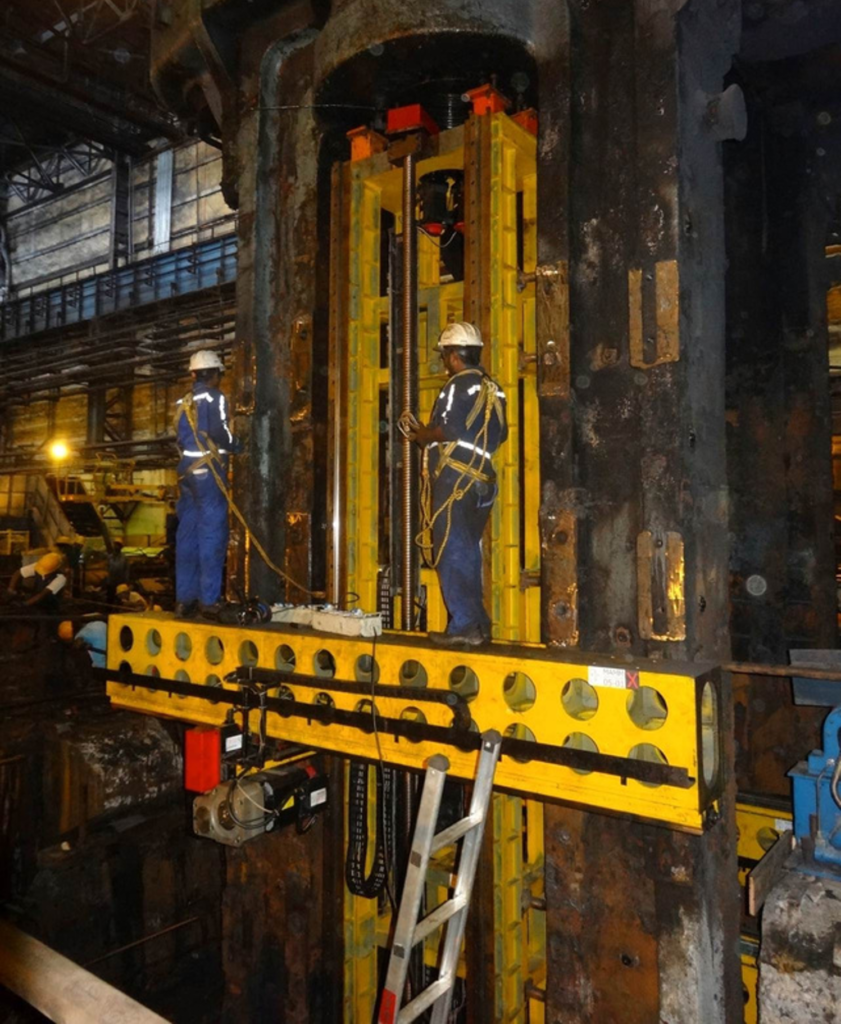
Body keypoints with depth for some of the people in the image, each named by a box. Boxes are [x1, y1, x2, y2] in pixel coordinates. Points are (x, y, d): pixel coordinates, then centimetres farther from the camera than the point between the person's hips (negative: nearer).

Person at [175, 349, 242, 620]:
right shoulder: (215, 397, -4)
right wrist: (237, 446, 1)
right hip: (209, 471, -7)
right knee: (212, 535, -6)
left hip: (187, 470, 7)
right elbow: (219, 432, -15)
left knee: (187, 535, 8)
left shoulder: (184, 402, 16)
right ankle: (209, 600, -7)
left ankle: (184, 598, 10)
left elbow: (182, 437, 14)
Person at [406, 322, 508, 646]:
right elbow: (500, 434, 16)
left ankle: (463, 626, -5)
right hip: (482, 479, 8)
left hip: (456, 477, -8)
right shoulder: (492, 388, 15)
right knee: (469, 552, 14)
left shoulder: (459, 384, -8)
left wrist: (421, 435, 0)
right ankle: (478, 624, 17)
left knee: (452, 551, -5)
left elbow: (446, 429, -20)